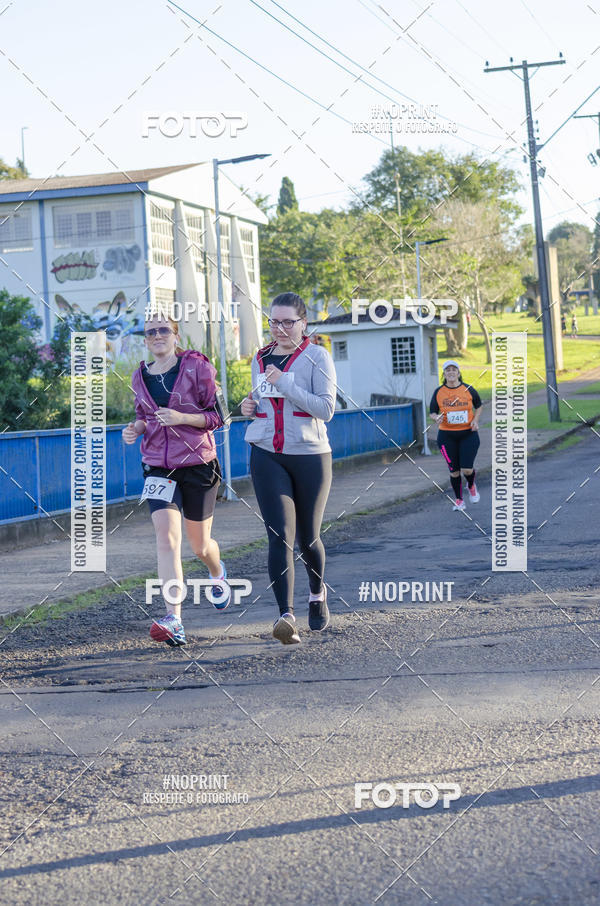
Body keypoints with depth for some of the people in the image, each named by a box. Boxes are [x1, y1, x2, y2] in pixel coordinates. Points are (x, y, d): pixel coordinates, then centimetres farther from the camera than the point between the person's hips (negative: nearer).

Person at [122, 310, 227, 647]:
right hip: (158, 467, 2)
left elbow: (216, 416, -5)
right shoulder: (141, 377, 7)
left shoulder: (197, 367, -5)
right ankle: (174, 621, -23)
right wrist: (137, 427, 0)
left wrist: (182, 418, -21)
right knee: (167, 537, -18)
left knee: (199, 544, 11)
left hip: (198, 465, -2)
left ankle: (218, 573, 50)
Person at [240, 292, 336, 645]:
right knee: (279, 536, -12)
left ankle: (318, 593, 40)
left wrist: (284, 383, -18)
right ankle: (287, 615, -17)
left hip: (310, 455, -3)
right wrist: (250, 406, 4)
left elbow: (326, 408, -13)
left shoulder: (317, 357, -4)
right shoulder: (260, 358, 12)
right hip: (267, 456, 3)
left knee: (308, 537, 10)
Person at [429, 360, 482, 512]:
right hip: (447, 436, 1)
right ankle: (459, 500, 21)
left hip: (468, 434, -1)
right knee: (454, 471, 2)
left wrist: (475, 420, -3)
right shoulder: (438, 392, 0)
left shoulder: (468, 390, -1)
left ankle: (471, 486, 27)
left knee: (467, 469, -9)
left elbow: (478, 406, 14)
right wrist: (437, 418, -16)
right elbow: (432, 412, 7)